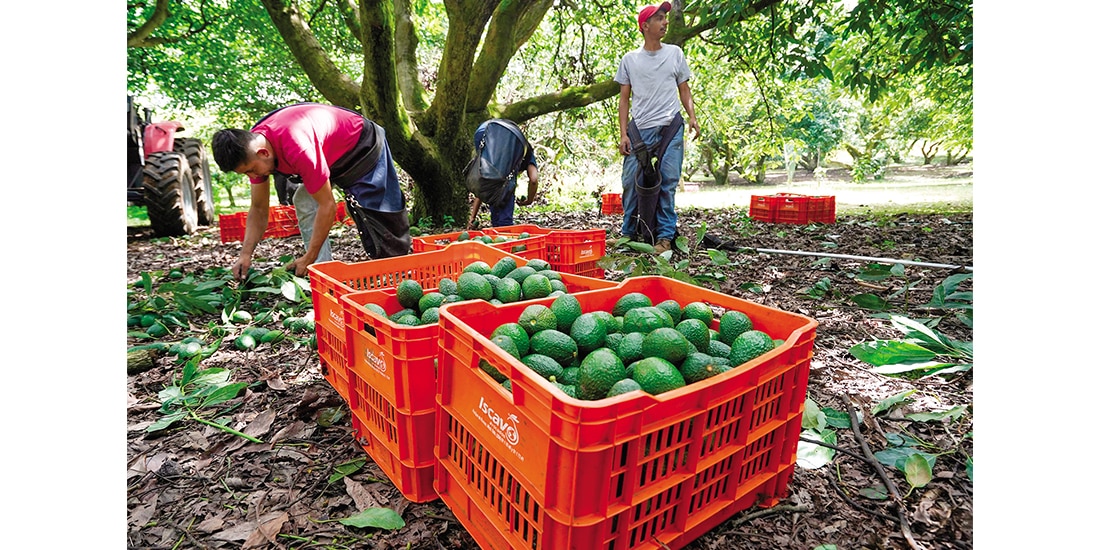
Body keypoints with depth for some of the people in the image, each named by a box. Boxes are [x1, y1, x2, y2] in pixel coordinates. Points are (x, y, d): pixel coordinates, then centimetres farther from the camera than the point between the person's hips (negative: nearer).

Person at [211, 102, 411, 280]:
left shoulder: (297, 149, -40)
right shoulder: (251, 148, -13)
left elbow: (327, 206, -34)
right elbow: (258, 209, -4)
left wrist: (309, 258, -27)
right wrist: (245, 255, -15)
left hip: (363, 146, -7)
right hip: (332, 154, 8)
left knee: (378, 213, -11)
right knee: (303, 202, -7)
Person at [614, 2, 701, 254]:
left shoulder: (675, 53, 11)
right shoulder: (629, 59, 8)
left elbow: (684, 89, 14)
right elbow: (624, 99, 7)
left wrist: (692, 116, -4)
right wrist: (623, 134, -2)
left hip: (670, 127, 0)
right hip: (639, 129, 0)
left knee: (668, 182, -2)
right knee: (631, 181, -2)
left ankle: (665, 236, 5)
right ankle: (629, 234, 11)